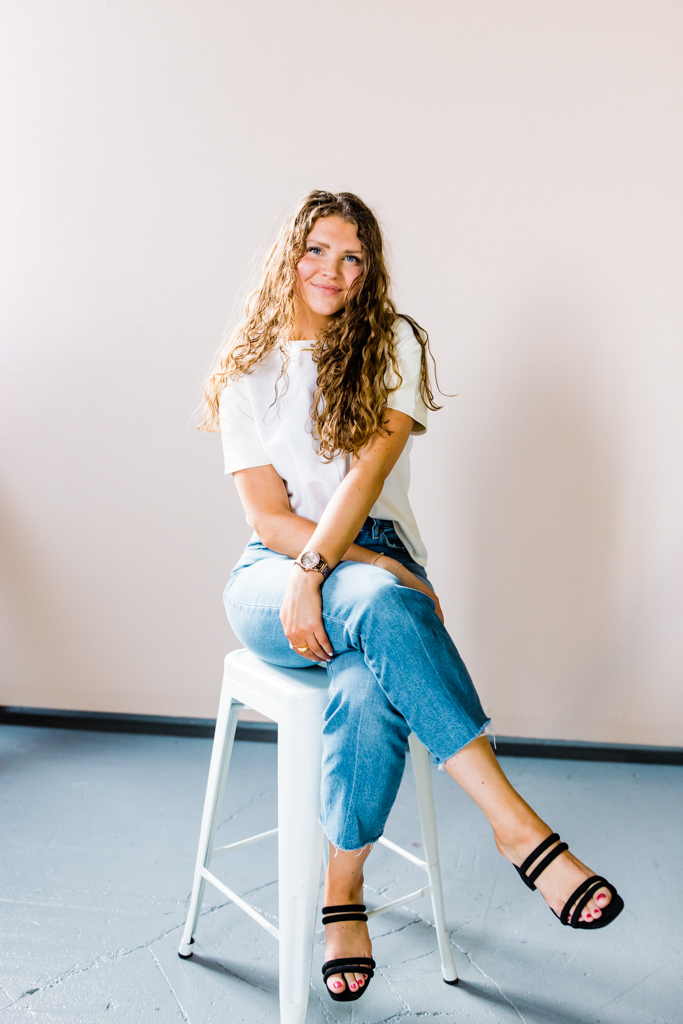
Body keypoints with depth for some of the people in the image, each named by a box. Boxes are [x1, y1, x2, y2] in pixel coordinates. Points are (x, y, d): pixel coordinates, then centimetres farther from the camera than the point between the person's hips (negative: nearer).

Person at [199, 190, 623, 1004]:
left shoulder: (391, 345, 5)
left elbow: (368, 471, -10)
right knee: (378, 603, -37)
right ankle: (517, 827, -35)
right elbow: (268, 517, -4)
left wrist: (315, 573, -25)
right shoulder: (247, 372, 7)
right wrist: (380, 572, -18)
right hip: (272, 570, 0)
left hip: (376, 555, 1)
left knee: (367, 688, -35)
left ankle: (342, 889, -12)